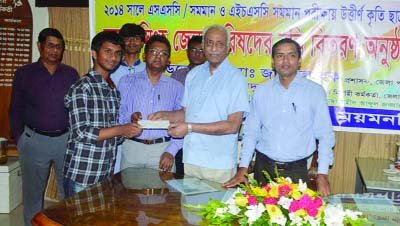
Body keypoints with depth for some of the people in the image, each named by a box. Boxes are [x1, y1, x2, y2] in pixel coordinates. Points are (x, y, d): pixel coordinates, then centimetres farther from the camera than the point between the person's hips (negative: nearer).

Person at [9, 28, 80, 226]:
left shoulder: (71, 74, 5)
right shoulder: (24, 74, 1)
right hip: (34, 140, -1)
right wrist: (19, 140, -2)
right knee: (33, 194, 11)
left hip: (66, 140, 1)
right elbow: (16, 110, 4)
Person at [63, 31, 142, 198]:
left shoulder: (114, 90, 12)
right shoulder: (81, 88, -12)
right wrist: (121, 130, -19)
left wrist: (131, 125, -2)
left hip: (107, 173, 7)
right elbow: (82, 133, -19)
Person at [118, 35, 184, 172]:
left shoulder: (177, 88, 9)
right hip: (132, 148, 0)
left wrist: (171, 152, -9)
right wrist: (130, 117, -18)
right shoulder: (127, 82, 10)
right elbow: (116, 116, 3)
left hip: (163, 150, 0)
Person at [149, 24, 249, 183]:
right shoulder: (194, 74, 11)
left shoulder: (236, 78, -7)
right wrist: (164, 115, -1)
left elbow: (233, 125, -14)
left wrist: (190, 127, -17)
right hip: (190, 160, 5)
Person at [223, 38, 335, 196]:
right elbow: (251, 132, 8)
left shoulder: (314, 91, -2)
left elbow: (325, 135, -1)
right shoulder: (261, 91, 4)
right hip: (264, 168, 2)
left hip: (297, 171, -2)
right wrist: (243, 168, 2)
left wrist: (322, 174, -6)